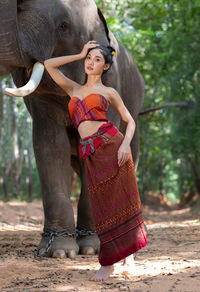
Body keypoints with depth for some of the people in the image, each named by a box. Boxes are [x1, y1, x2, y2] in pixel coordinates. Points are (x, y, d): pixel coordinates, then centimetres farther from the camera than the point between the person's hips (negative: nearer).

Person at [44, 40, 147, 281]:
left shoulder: (108, 92, 12)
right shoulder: (73, 89, 23)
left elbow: (130, 121, 11)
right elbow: (49, 65, 21)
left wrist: (125, 143, -8)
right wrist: (80, 54, 21)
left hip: (110, 144, -3)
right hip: (91, 154, 3)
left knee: (122, 200, -5)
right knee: (103, 206, 1)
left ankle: (128, 255, 3)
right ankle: (108, 262, 5)